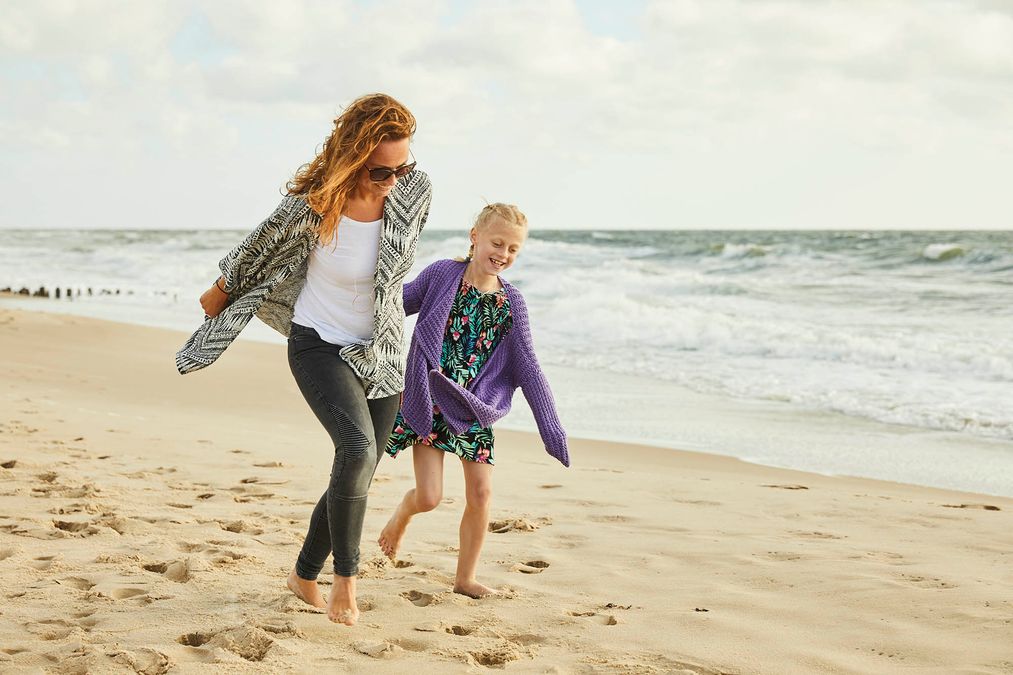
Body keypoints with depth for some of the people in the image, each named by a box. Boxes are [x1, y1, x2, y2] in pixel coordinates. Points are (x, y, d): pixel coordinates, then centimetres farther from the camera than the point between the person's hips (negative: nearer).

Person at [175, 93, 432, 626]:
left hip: (382, 352, 5)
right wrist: (220, 292, 13)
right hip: (320, 344, -5)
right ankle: (345, 579, -11)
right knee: (358, 448, -27)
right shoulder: (311, 206, -24)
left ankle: (305, 575, 30)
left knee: (358, 474, 8)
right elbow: (258, 250, -3)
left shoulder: (415, 192, -14)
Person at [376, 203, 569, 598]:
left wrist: (551, 428, -1)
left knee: (481, 494, 0)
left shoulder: (511, 303, 1)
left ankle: (465, 578, 17)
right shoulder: (442, 274, -8)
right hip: (428, 402, -3)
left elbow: (527, 368, 2)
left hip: (473, 409, 3)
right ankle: (403, 513, 30)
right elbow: (397, 304, 4)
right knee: (429, 497, -8)